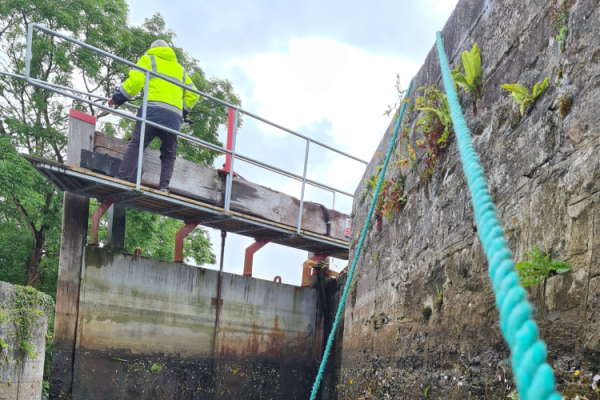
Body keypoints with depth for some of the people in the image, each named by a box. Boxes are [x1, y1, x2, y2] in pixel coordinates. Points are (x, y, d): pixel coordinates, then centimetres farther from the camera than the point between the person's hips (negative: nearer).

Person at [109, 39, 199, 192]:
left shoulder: (148, 59, 18)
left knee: (136, 144, -8)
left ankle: (124, 178, -22)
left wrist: (118, 97, 9)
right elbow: (192, 93, 24)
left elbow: (135, 80, 1)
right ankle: (164, 186, -5)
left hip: (153, 109, -4)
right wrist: (183, 111, 31)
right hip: (175, 115, 4)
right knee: (169, 154, 9)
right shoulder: (179, 68, 33)